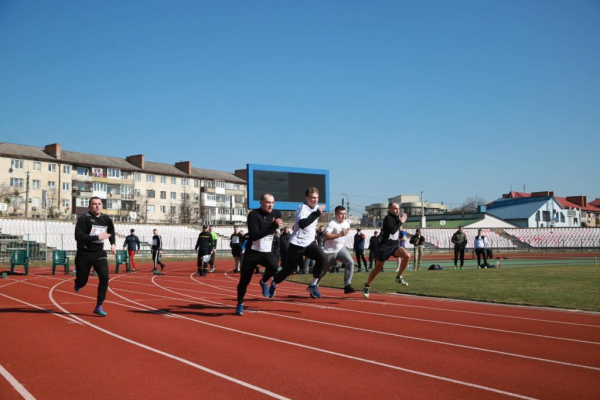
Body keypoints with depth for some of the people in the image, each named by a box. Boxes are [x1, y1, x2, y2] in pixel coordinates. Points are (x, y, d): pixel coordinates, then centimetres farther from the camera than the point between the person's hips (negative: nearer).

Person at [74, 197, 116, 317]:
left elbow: (111, 230, 24)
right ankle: (78, 283, 49)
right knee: (82, 282, 8)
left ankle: (99, 306, -7)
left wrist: (113, 244, 13)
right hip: (84, 254, -3)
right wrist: (97, 237, -29)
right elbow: (78, 236, -27)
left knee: (104, 277, -17)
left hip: (99, 253, 3)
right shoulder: (84, 218, -15)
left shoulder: (106, 219, 1)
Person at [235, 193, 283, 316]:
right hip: (252, 252, -3)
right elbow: (254, 235, -26)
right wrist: (272, 226, -31)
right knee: (244, 280, 3)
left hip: (267, 252, 3)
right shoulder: (253, 214, -14)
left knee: (273, 265, -31)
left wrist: (276, 225, 3)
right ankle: (240, 304, 30)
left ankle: (263, 282, 2)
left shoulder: (277, 214, 2)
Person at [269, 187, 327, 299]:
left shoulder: (316, 207, 6)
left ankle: (313, 285, -9)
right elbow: (302, 224, -38)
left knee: (322, 257, -21)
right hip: (297, 244, -6)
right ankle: (274, 284, 34)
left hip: (309, 242, 6)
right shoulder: (303, 208, -19)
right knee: (288, 269, 3)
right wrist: (317, 213, -37)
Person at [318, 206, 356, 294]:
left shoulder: (347, 224, 2)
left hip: (341, 249, 5)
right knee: (322, 271, 9)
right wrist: (340, 234, -40)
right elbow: (325, 236, -37)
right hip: (329, 251, -5)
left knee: (350, 262, -21)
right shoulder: (332, 224, -21)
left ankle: (347, 286, -18)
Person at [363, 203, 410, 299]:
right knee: (378, 267, 2)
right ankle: (367, 286, 19)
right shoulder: (388, 218, -13)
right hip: (385, 246, -6)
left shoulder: (396, 218, 11)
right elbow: (392, 230, -29)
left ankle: (399, 278, -7)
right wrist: (401, 222, -22)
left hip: (395, 245, 6)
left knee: (407, 256, -21)